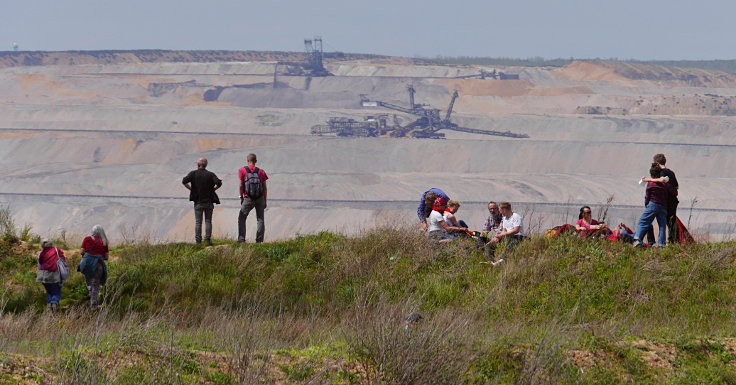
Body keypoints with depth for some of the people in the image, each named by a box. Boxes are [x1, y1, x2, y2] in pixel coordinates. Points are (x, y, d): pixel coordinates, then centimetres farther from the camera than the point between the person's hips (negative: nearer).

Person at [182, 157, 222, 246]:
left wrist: (191, 189, -2)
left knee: (198, 222, 5)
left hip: (198, 202, -1)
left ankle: (198, 241, 0)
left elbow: (184, 181, -17)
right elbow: (219, 183, -16)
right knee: (208, 221, 7)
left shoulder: (193, 173, -3)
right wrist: (213, 189, 2)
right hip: (209, 202, 1)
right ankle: (207, 240, -1)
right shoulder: (211, 174, -1)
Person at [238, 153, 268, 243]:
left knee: (241, 219, 8)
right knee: (260, 219, 8)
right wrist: (265, 201, 11)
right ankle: (259, 240, 3)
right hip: (260, 198, 2)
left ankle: (241, 239, -1)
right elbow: (265, 188, 3)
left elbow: (241, 185, -3)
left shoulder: (242, 170, -3)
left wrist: (241, 197, 8)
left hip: (248, 199, -2)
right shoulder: (261, 172, 3)